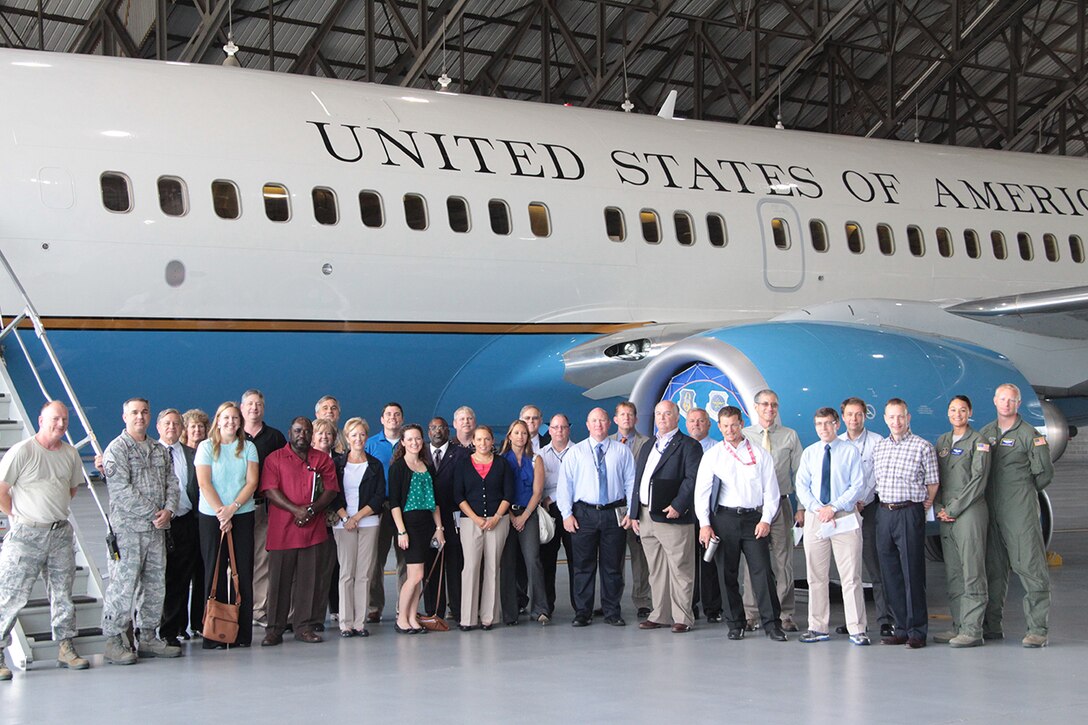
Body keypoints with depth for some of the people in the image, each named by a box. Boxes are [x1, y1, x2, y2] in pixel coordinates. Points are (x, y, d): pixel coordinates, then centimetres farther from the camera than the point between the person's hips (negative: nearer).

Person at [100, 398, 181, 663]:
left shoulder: (160, 450, 16)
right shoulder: (116, 449, -5)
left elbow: (172, 483, 14)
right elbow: (121, 490, -13)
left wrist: (168, 510, -5)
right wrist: (151, 513, -13)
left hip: (157, 528, 7)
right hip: (128, 528, -7)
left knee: (155, 585, 10)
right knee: (124, 585, -9)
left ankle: (148, 638, 19)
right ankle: (114, 641, -3)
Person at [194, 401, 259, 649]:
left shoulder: (248, 448, 9)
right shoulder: (206, 447, 3)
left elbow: (252, 482, 1)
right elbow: (204, 483, -5)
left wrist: (232, 508, -12)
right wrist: (221, 513, -12)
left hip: (243, 516, 2)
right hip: (211, 517, -2)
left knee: (243, 573, 0)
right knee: (214, 572, -2)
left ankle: (242, 633, 3)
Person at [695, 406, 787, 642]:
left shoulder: (760, 455, 8)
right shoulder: (712, 456, 8)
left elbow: (771, 490, 7)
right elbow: (701, 492, 5)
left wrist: (766, 520, -4)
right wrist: (704, 524, -4)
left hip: (753, 518, -1)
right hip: (724, 518, 1)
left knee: (762, 571, -8)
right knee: (728, 573, 3)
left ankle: (772, 624, -4)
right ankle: (735, 624, 12)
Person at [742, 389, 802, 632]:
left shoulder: (790, 436, 8)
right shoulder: (743, 436, 7)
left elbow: (800, 473, 8)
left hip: (780, 504, 0)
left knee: (783, 562, -1)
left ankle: (785, 615, 6)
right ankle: (751, 614, 10)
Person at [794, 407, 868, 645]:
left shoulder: (850, 452, 1)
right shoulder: (809, 453, 10)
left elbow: (858, 486, -4)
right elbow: (802, 486, 6)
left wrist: (834, 507, -13)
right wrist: (818, 509, -10)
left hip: (845, 518, -3)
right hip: (815, 518, 3)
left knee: (851, 576, -4)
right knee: (816, 576, 6)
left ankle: (857, 630, -2)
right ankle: (818, 628, 12)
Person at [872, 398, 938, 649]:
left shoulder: (922, 447, -2)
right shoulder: (878, 448, 13)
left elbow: (933, 481, 1)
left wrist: (926, 505, 2)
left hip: (910, 513, -6)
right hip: (884, 513, 6)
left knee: (912, 572, -5)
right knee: (891, 574, 6)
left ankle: (917, 631, 0)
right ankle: (902, 628, 13)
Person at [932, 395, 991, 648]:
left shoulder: (978, 442, -1)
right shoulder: (942, 441, 17)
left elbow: (978, 481, -9)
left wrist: (954, 509, -11)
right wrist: (939, 508, 2)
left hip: (970, 512, -6)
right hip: (946, 516, 6)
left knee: (972, 572, -8)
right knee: (953, 574, 7)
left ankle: (972, 630, -9)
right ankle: (958, 626, 12)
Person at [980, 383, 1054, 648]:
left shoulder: (1029, 435, -2)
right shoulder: (985, 434, 13)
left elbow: (1044, 477, -1)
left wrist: (1041, 450, -8)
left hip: (1021, 510, -5)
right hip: (991, 510, 5)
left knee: (1029, 566, -8)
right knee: (993, 567, 10)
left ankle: (1038, 629, -7)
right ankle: (991, 626, 17)